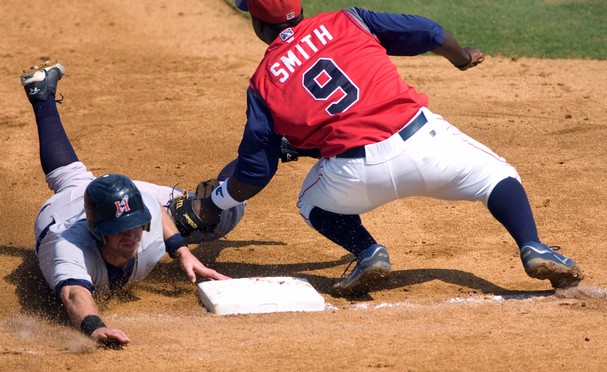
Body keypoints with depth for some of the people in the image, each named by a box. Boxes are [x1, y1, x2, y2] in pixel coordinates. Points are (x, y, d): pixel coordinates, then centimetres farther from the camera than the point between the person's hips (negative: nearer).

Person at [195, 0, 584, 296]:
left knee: (315, 202, 32)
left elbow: (253, 174, 15)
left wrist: (217, 202, 33)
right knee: (495, 174, 22)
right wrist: (463, 57, 38)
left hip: (354, 176, 0)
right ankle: (534, 249, -1)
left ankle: (368, 252, 7)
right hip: (421, 138, 1)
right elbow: (427, 32, 18)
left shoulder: (264, 82, 13)